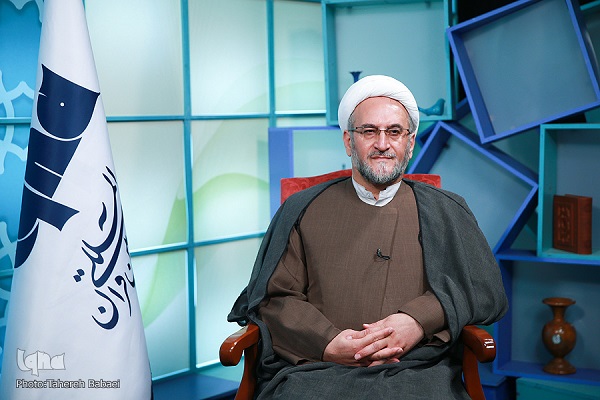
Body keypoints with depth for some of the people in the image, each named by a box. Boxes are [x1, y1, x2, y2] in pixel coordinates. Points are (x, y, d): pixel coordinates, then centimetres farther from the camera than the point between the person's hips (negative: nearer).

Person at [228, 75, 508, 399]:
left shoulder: (447, 213, 19)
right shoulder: (303, 210, 17)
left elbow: (487, 290, 10)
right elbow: (275, 297, 11)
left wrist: (419, 321, -8)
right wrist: (328, 343, -8)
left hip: (416, 371, 0)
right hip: (316, 369, 0)